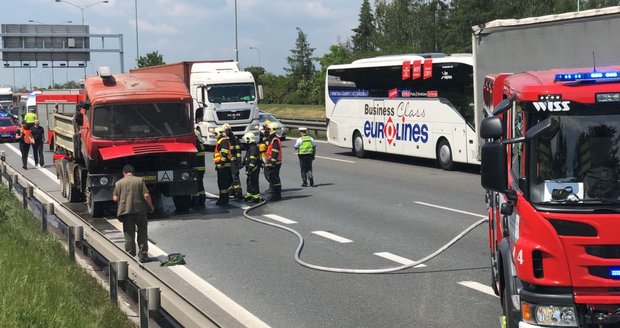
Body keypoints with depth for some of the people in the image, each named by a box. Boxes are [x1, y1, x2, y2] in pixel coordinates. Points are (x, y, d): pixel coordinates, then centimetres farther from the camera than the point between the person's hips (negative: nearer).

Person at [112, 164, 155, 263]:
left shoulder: (119, 183, 1)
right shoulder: (140, 180, -1)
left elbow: (115, 198, 1)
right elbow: (146, 195, -7)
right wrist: (151, 206, 6)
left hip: (126, 211, 1)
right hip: (140, 210, -1)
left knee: (129, 235, 7)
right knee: (142, 233, 10)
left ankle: (130, 256, 9)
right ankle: (143, 255, 10)